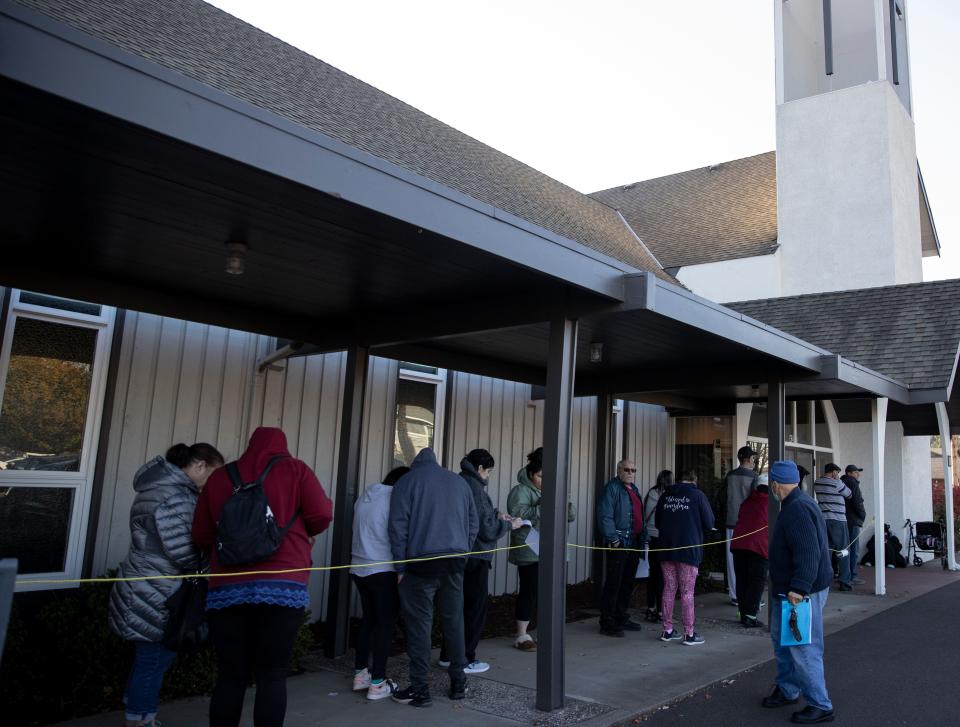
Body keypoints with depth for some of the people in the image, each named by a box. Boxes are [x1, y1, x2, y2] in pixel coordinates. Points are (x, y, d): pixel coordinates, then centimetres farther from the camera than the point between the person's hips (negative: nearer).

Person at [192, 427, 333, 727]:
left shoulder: (220, 477, 12)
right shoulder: (295, 469, 6)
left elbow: (201, 537, 12)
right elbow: (322, 515, -3)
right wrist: (304, 532, 18)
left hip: (227, 589, 3)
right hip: (281, 587, -2)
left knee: (230, 676, 10)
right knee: (272, 676, 4)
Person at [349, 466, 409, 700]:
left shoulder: (365, 496, 10)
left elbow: (363, 531, 14)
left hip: (359, 568, 7)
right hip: (384, 570, -7)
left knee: (368, 619, 17)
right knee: (385, 623, 1)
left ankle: (360, 675, 22)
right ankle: (377, 684, 2)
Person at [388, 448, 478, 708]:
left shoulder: (407, 481, 3)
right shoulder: (460, 482, 17)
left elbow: (398, 527, -4)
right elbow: (473, 524, 15)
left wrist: (400, 568, 0)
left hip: (421, 563, -4)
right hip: (455, 563, 4)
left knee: (420, 625, 1)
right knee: (454, 622, 12)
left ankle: (420, 689, 5)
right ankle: (458, 683, 19)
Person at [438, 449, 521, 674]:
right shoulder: (473, 487, -20)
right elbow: (485, 529, -19)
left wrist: (496, 514, 11)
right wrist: (509, 525, -5)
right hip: (474, 557, -9)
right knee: (475, 608, 3)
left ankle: (447, 655, 26)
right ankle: (465, 660, 9)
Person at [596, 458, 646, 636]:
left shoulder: (634, 489, 18)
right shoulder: (612, 488, -10)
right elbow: (605, 516, -17)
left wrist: (641, 538, 16)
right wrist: (613, 539, -21)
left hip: (633, 544, 9)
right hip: (619, 544, -9)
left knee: (628, 582, 15)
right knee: (613, 583, -6)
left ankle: (622, 618, 26)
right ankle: (607, 623, 1)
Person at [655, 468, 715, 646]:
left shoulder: (665, 495, 5)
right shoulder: (697, 495, -6)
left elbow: (657, 523, 12)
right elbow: (709, 523, -4)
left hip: (667, 550, 4)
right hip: (689, 550, -4)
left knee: (669, 590, 11)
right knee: (687, 592, 2)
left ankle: (667, 630, 17)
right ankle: (689, 634, 6)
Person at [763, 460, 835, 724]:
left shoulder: (797, 509, -21)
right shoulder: (798, 504, 13)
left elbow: (808, 553, -30)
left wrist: (799, 588, -31)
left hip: (802, 593, -11)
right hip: (787, 590, 11)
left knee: (803, 649, -4)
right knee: (782, 640, 21)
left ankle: (820, 706, 7)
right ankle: (787, 690, 34)